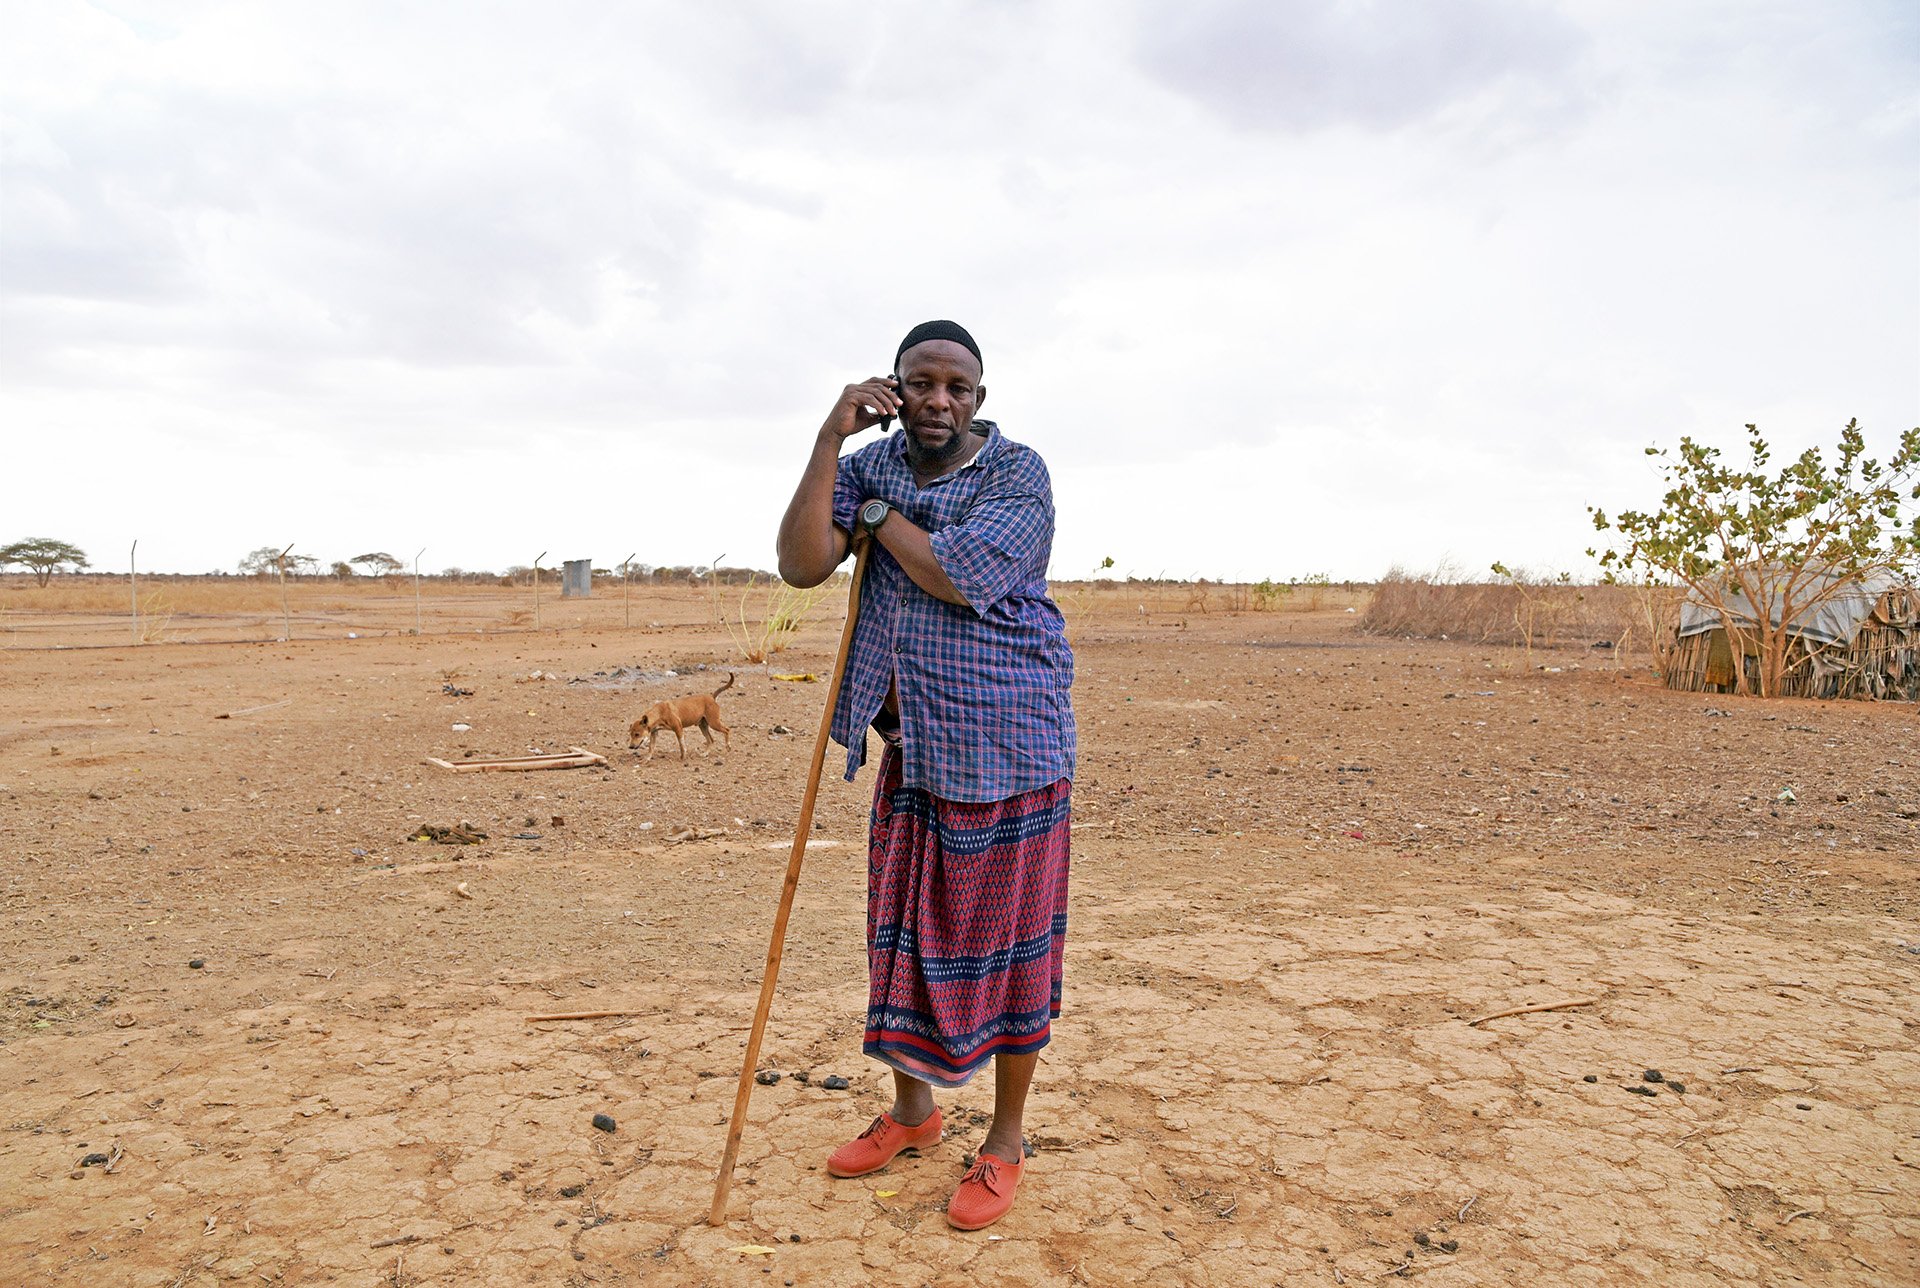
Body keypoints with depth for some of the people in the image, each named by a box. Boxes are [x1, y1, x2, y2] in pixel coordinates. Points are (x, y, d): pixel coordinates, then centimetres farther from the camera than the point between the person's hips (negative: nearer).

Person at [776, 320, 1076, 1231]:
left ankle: (1005, 1141, 22)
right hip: (912, 745, 6)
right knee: (904, 922, 15)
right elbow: (801, 565, -10)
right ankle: (912, 1107, 36)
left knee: (1005, 933, 4)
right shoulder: (871, 467, 5)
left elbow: (965, 576, -26)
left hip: (1002, 742, -5)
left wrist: (878, 513, -11)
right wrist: (830, 437, -15)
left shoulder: (1017, 474, -10)